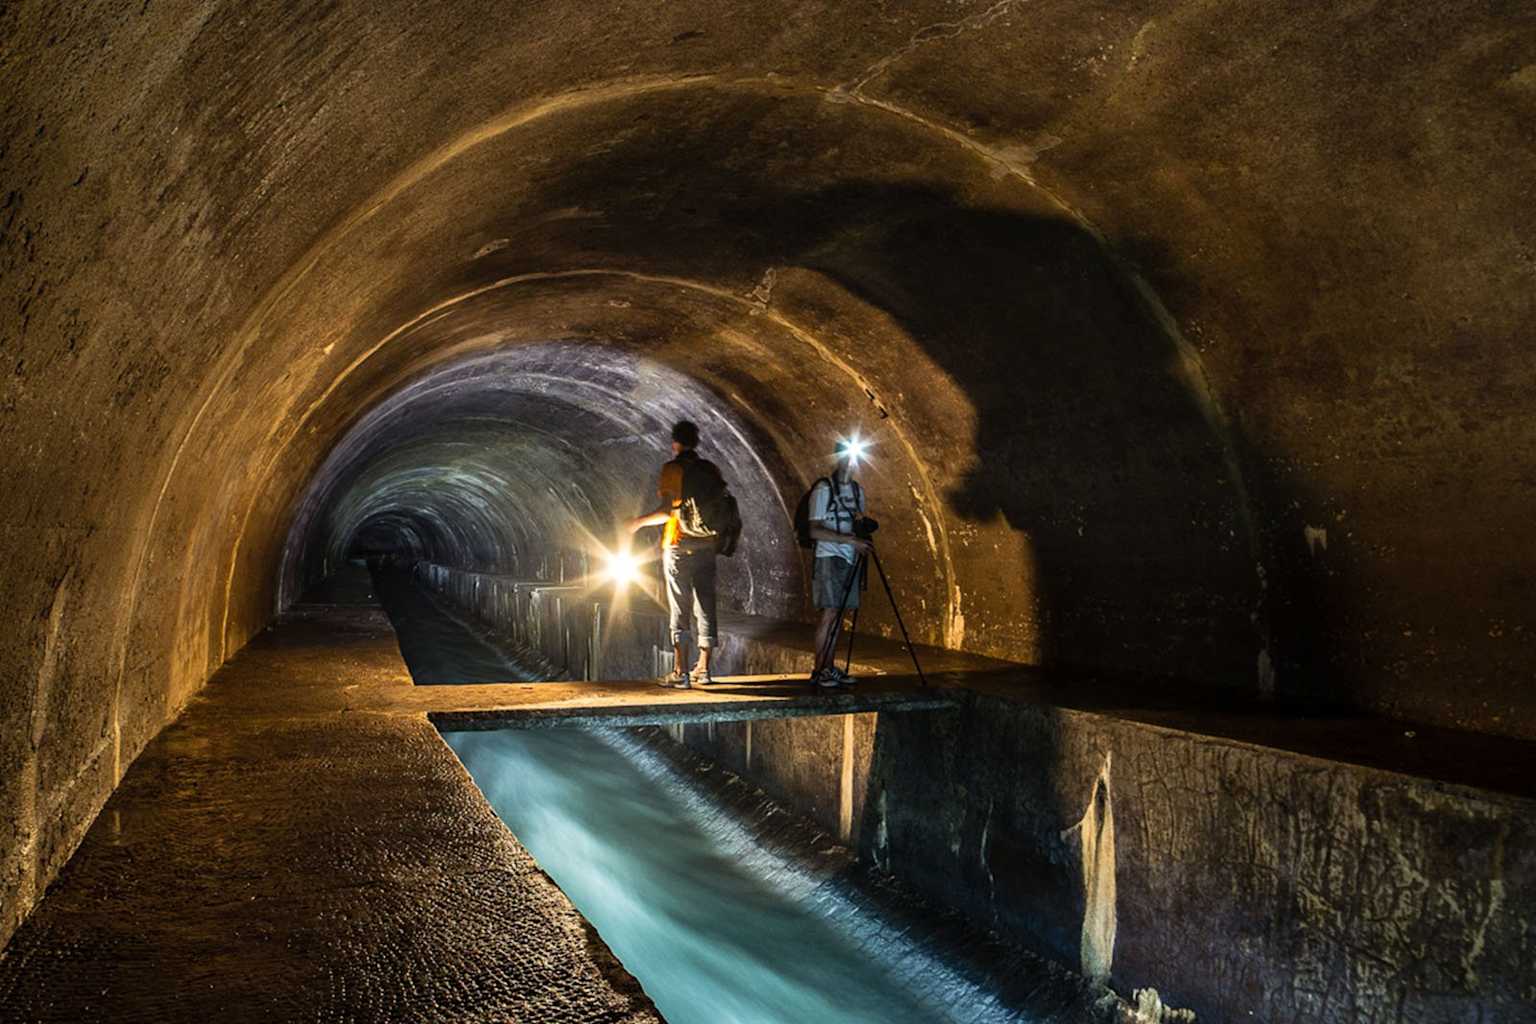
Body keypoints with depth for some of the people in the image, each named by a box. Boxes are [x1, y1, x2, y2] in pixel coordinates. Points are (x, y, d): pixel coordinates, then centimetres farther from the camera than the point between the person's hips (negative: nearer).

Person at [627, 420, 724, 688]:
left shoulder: (672, 469, -7)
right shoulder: (711, 469, 7)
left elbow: (668, 511, -14)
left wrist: (641, 522, 1)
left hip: (678, 547, -4)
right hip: (706, 546, 5)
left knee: (679, 610, -1)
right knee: (705, 607, 10)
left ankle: (680, 672, -3)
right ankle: (703, 669, 14)